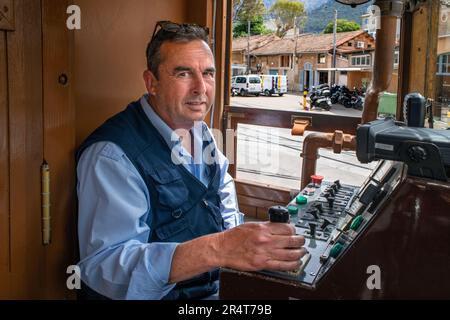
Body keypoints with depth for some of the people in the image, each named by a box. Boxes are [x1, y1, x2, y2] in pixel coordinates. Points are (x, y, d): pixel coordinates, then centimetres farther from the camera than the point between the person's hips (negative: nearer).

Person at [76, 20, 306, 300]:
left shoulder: (201, 132, 6)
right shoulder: (112, 155, -22)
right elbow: (101, 265, -33)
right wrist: (218, 249, -43)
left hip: (209, 288, 7)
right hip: (155, 293, -6)